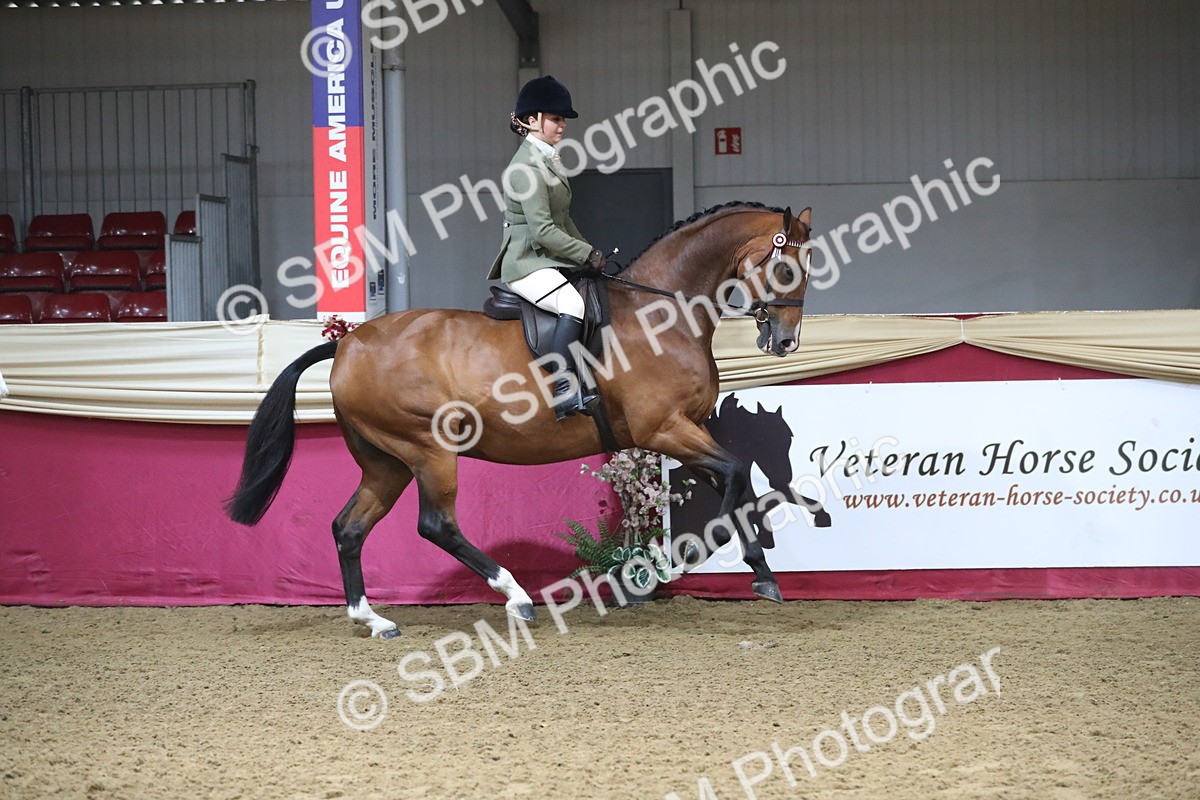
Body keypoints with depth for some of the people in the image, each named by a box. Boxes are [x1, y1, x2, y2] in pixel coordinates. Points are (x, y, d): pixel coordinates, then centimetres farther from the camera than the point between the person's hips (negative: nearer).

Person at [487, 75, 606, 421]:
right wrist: (587, 253, -16)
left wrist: (589, 252, 12)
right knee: (573, 305, -33)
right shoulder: (526, 167, -15)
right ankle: (564, 393, -35)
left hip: (551, 260, 11)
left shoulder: (548, 160, 16)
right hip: (526, 262, -11)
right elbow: (543, 230, -21)